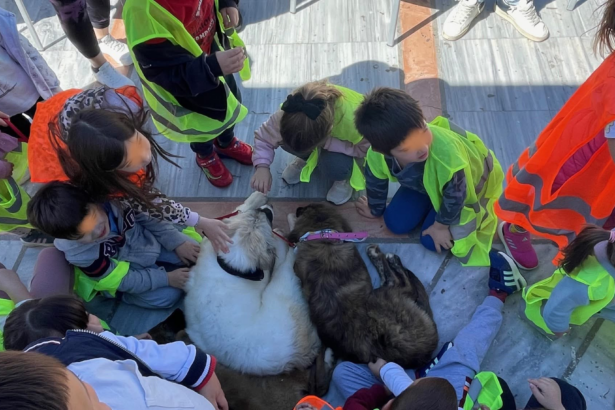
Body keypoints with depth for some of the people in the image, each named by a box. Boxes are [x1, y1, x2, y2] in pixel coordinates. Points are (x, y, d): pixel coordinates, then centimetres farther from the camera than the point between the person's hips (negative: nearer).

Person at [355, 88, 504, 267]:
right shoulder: (377, 156, -34)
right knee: (395, 223, 0)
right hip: (426, 181, 4)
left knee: (431, 241, -6)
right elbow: (376, 182, -9)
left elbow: (455, 196, -29)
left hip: (471, 181, -4)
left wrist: (441, 226, -12)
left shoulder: (447, 154, -50)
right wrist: (375, 209, 10)